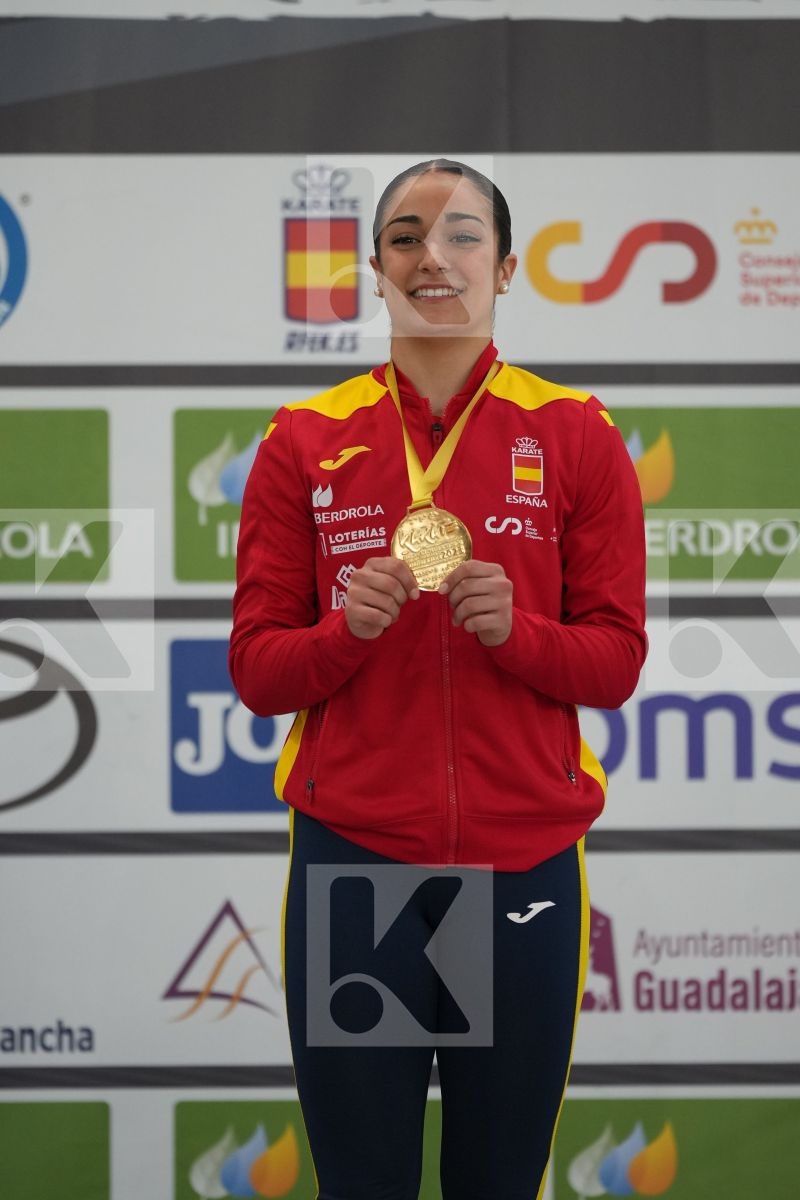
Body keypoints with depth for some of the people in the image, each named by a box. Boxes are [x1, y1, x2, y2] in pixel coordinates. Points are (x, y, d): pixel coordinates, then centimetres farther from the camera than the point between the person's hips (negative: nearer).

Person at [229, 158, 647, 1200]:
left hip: (524, 862, 0)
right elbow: (257, 673, 4)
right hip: (353, 859, 0)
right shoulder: (305, 442, 5)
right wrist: (352, 626, -15)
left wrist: (514, 628, -16)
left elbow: (615, 663, 3)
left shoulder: (575, 435, 4)